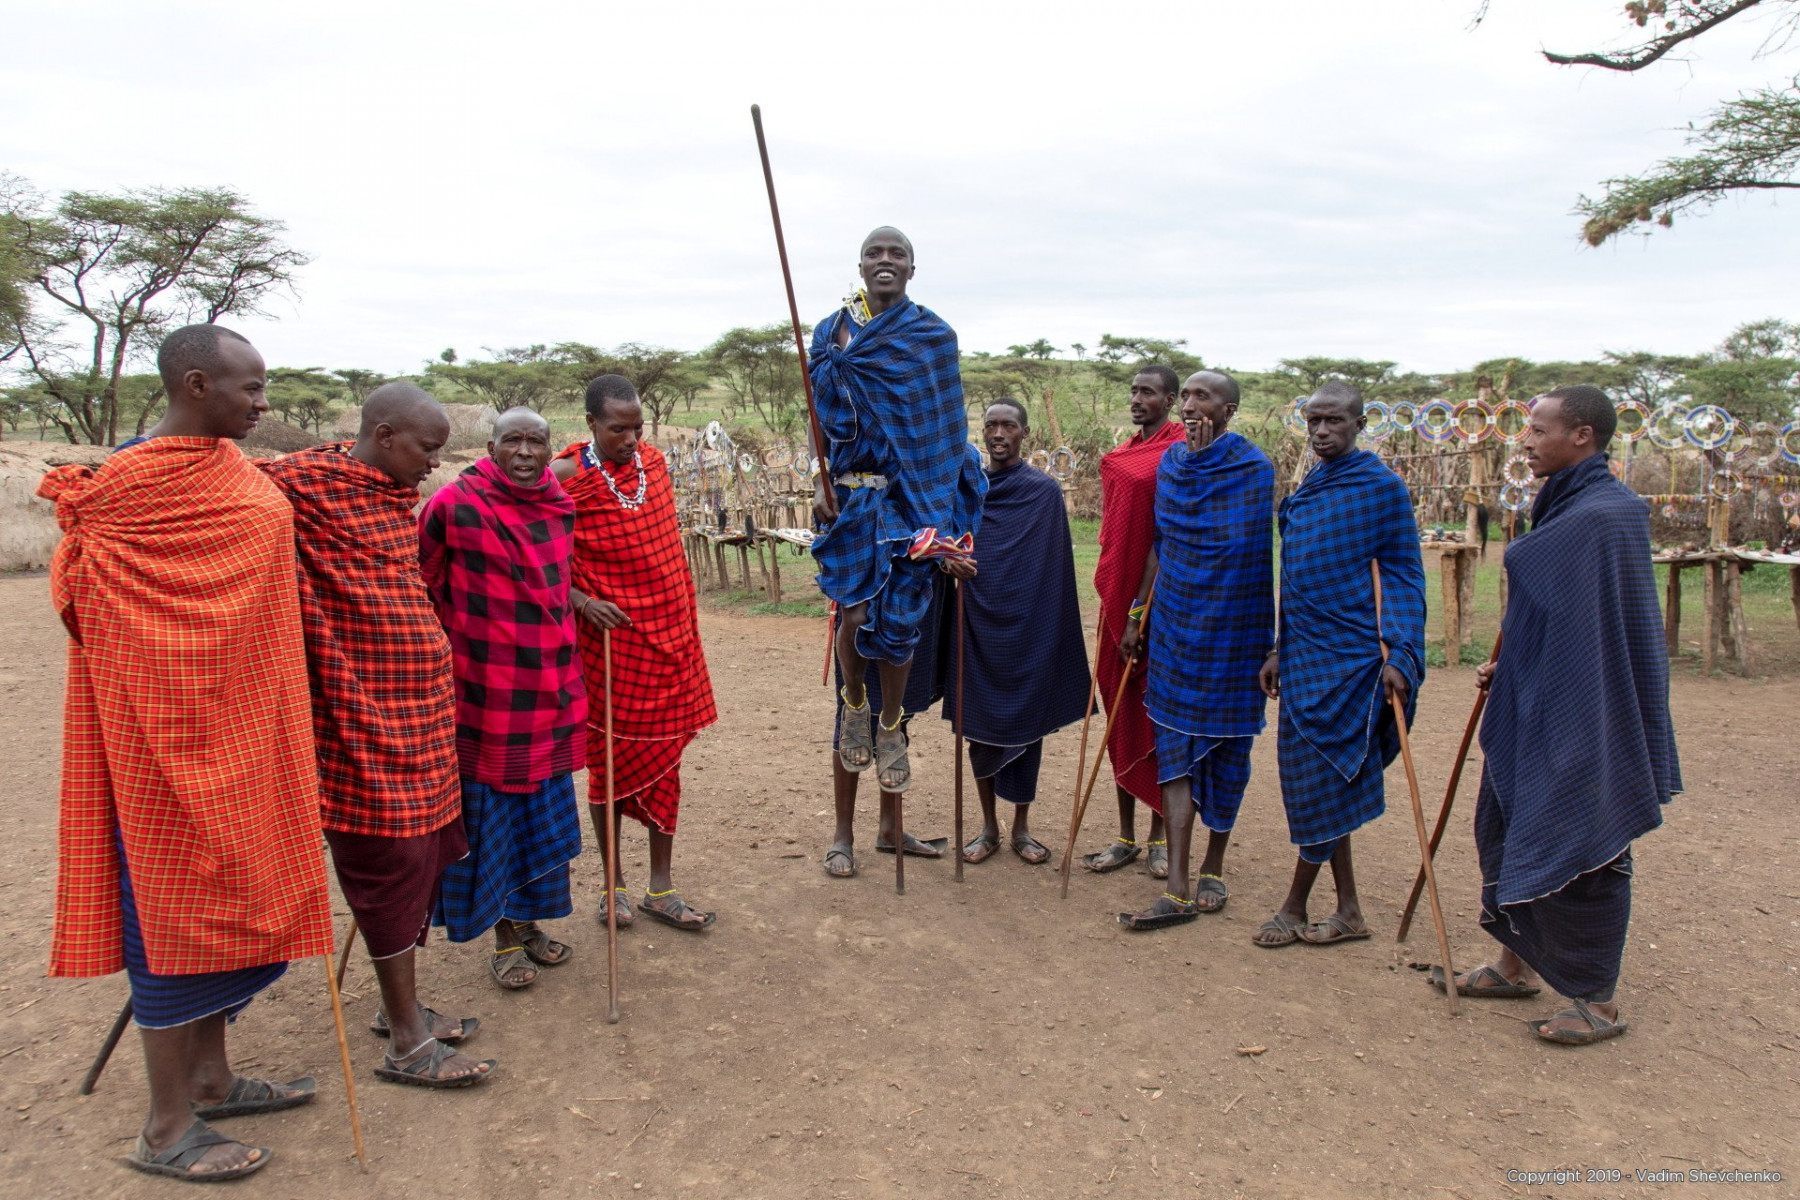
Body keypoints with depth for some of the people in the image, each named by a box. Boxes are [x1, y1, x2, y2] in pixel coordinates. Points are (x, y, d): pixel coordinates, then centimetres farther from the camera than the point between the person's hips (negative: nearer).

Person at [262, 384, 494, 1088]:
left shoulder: (397, 492, 13)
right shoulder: (303, 485, -13)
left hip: (421, 709, 9)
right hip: (364, 715, -9)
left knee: (426, 853, 14)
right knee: (393, 862, -2)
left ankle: (401, 1006, 31)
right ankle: (406, 1043, 10)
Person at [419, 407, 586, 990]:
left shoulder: (561, 505, 5)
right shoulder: (454, 503, -13)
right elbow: (421, 587, -3)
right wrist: (448, 646, 1)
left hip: (549, 689, 5)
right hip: (485, 691, -5)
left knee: (544, 809, 15)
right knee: (488, 812, 7)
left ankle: (527, 920, 33)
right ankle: (504, 937, 24)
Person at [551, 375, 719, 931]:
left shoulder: (653, 461, 5)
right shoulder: (567, 477, -11)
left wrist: (684, 624, 14)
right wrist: (582, 601, -19)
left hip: (669, 635, 5)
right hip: (611, 642, -5)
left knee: (664, 759, 9)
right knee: (611, 759, 8)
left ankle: (660, 888, 21)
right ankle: (613, 884, 25)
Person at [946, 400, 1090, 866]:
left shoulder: (1045, 491, -3)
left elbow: (1056, 565, -4)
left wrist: (1055, 629, -7)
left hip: (1027, 624, -2)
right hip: (977, 623, 3)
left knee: (1026, 719, 6)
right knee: (979, 722, 7)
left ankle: (1021, 827, 19)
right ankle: (989, 826, 21)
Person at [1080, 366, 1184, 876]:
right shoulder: (1121, 455, 14)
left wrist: (1139, 614, -17)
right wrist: (1115, 603, 11)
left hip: (1153, 603, -7)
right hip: (1117, 598, 7)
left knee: (1155, 717, 2)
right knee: (1121, 717, 10)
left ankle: (1161, 836, 16)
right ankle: (1126, 837, 19)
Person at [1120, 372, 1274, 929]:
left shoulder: (1253, 468, -8)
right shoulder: (1171, 461, 6)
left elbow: (1242, 546, -12)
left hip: (1231, 631, -4)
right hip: (1175, 626, 4)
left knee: (1225, 748, 9)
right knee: (1177, 751, 0)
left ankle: (1213, 866, 28)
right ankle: (1177, 890, 1)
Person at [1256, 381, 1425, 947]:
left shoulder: (1383, 487, -6)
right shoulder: (1303, 493, 14)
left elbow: (1404, 575, -7)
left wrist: (1399, 655, -15)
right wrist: (1278, 650, 17)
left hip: (1352, 656, -7)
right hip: (1303, 656, 7)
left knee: (1322, 780, -3)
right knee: (1313, 779, 9)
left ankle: (1295, 908, 11)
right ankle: (1348, 911, 20)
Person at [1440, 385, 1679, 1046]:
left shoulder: (1603, 517, -20)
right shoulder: (1565, 507, 10)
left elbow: (1599, 637, -23)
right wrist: (1509, 669, 18)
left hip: (1576, 721, -10)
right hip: (1532, 707, 10)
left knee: (1581, 848, 2)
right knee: (1507, 830, 17)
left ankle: (1598, 1001, 17)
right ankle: (1515, 964, 33)